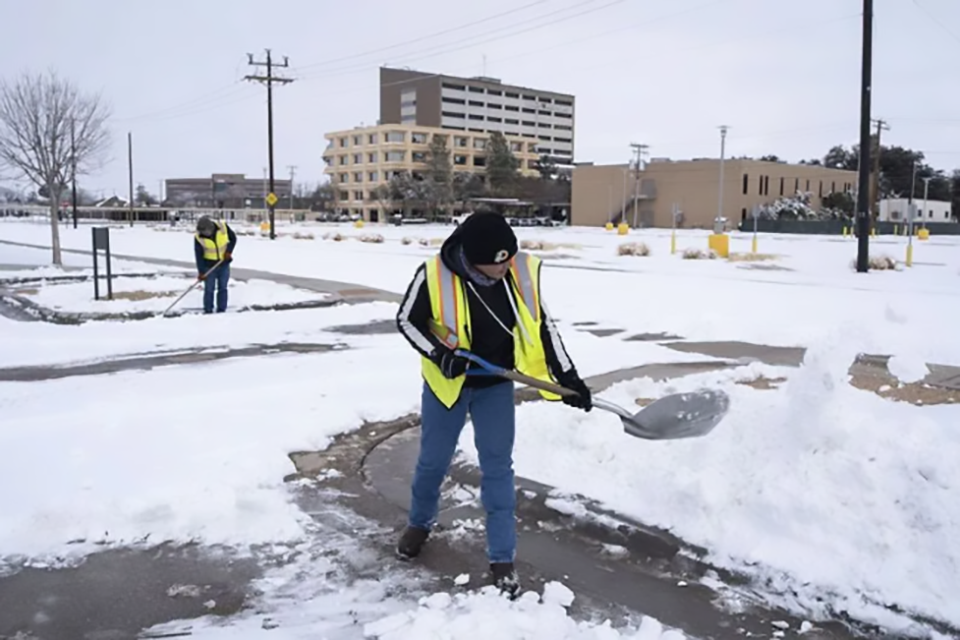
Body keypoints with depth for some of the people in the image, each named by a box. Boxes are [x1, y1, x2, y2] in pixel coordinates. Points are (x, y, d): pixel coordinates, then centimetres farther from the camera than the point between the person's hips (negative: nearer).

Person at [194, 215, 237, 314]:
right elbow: (199, 255, -14)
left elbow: (233, 238, 0)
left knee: (222, 288, 6)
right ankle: (208, 311, 8)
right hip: (209, 265, -1)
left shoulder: (223, 227, -16)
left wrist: (229, 251, -14)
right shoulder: (198, 237, -17)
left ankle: (221, 311, 13)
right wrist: (201, 271, -15)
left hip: (224, 263, 1)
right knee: (209, 289, -1)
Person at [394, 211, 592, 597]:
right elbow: (407, 321, -10)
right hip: (446, 383, -1)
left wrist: (566, 376, -8)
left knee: (498, 467, 3)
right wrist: (439, 354, -25)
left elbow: (541, 325, -5)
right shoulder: (435, 275, -25)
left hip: (495, 385, 1)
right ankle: (420, 523, 44)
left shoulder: (523, 272, -18)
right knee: (433, 461, 14)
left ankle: (502, 559, 15)